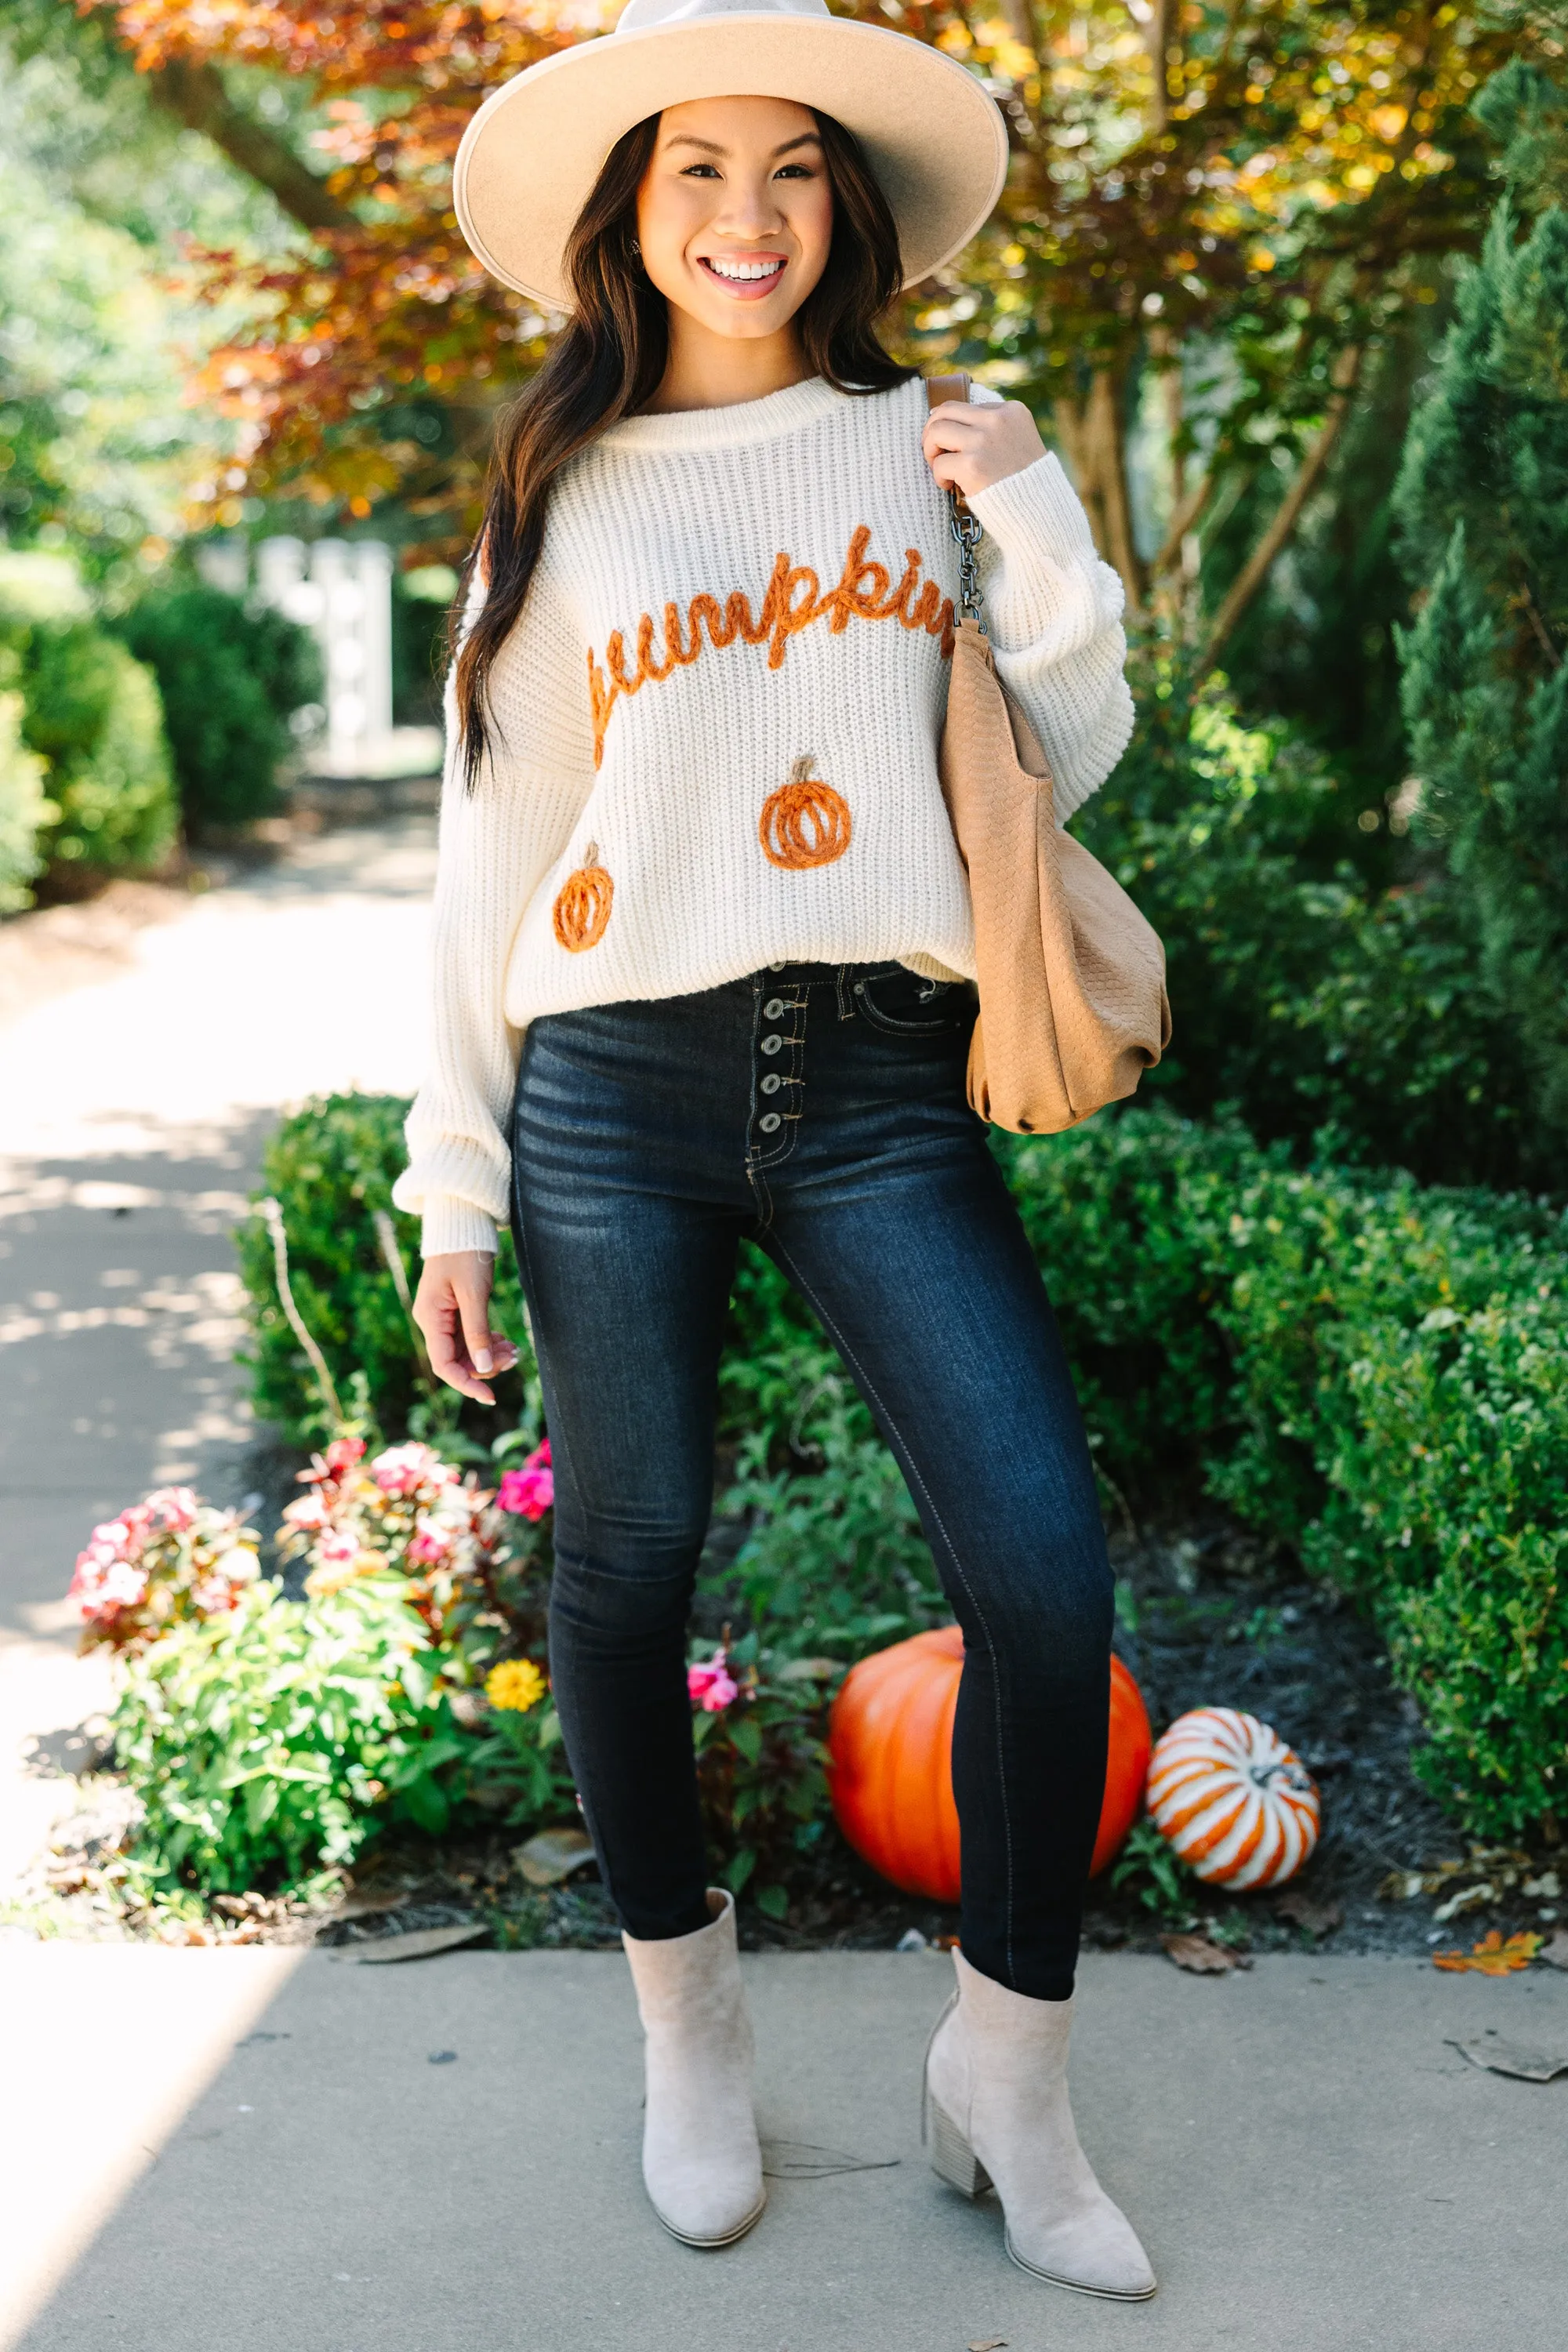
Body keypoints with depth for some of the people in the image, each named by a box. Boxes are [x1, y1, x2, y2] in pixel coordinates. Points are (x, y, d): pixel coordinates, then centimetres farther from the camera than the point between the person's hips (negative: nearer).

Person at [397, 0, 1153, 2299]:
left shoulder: (921, 451, 13)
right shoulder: (566, 495, 10)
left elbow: (1070, 757, 13)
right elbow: (493, 848, 9)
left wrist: (1035, 521, -1)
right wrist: (456, 1184, 6)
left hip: (880, 1084, 1)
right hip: (619, 1082, 0)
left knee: (1046, 1575, -9)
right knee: (626, 1575, 5)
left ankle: (1006, 2086, 10)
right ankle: (687, 2030, 29)